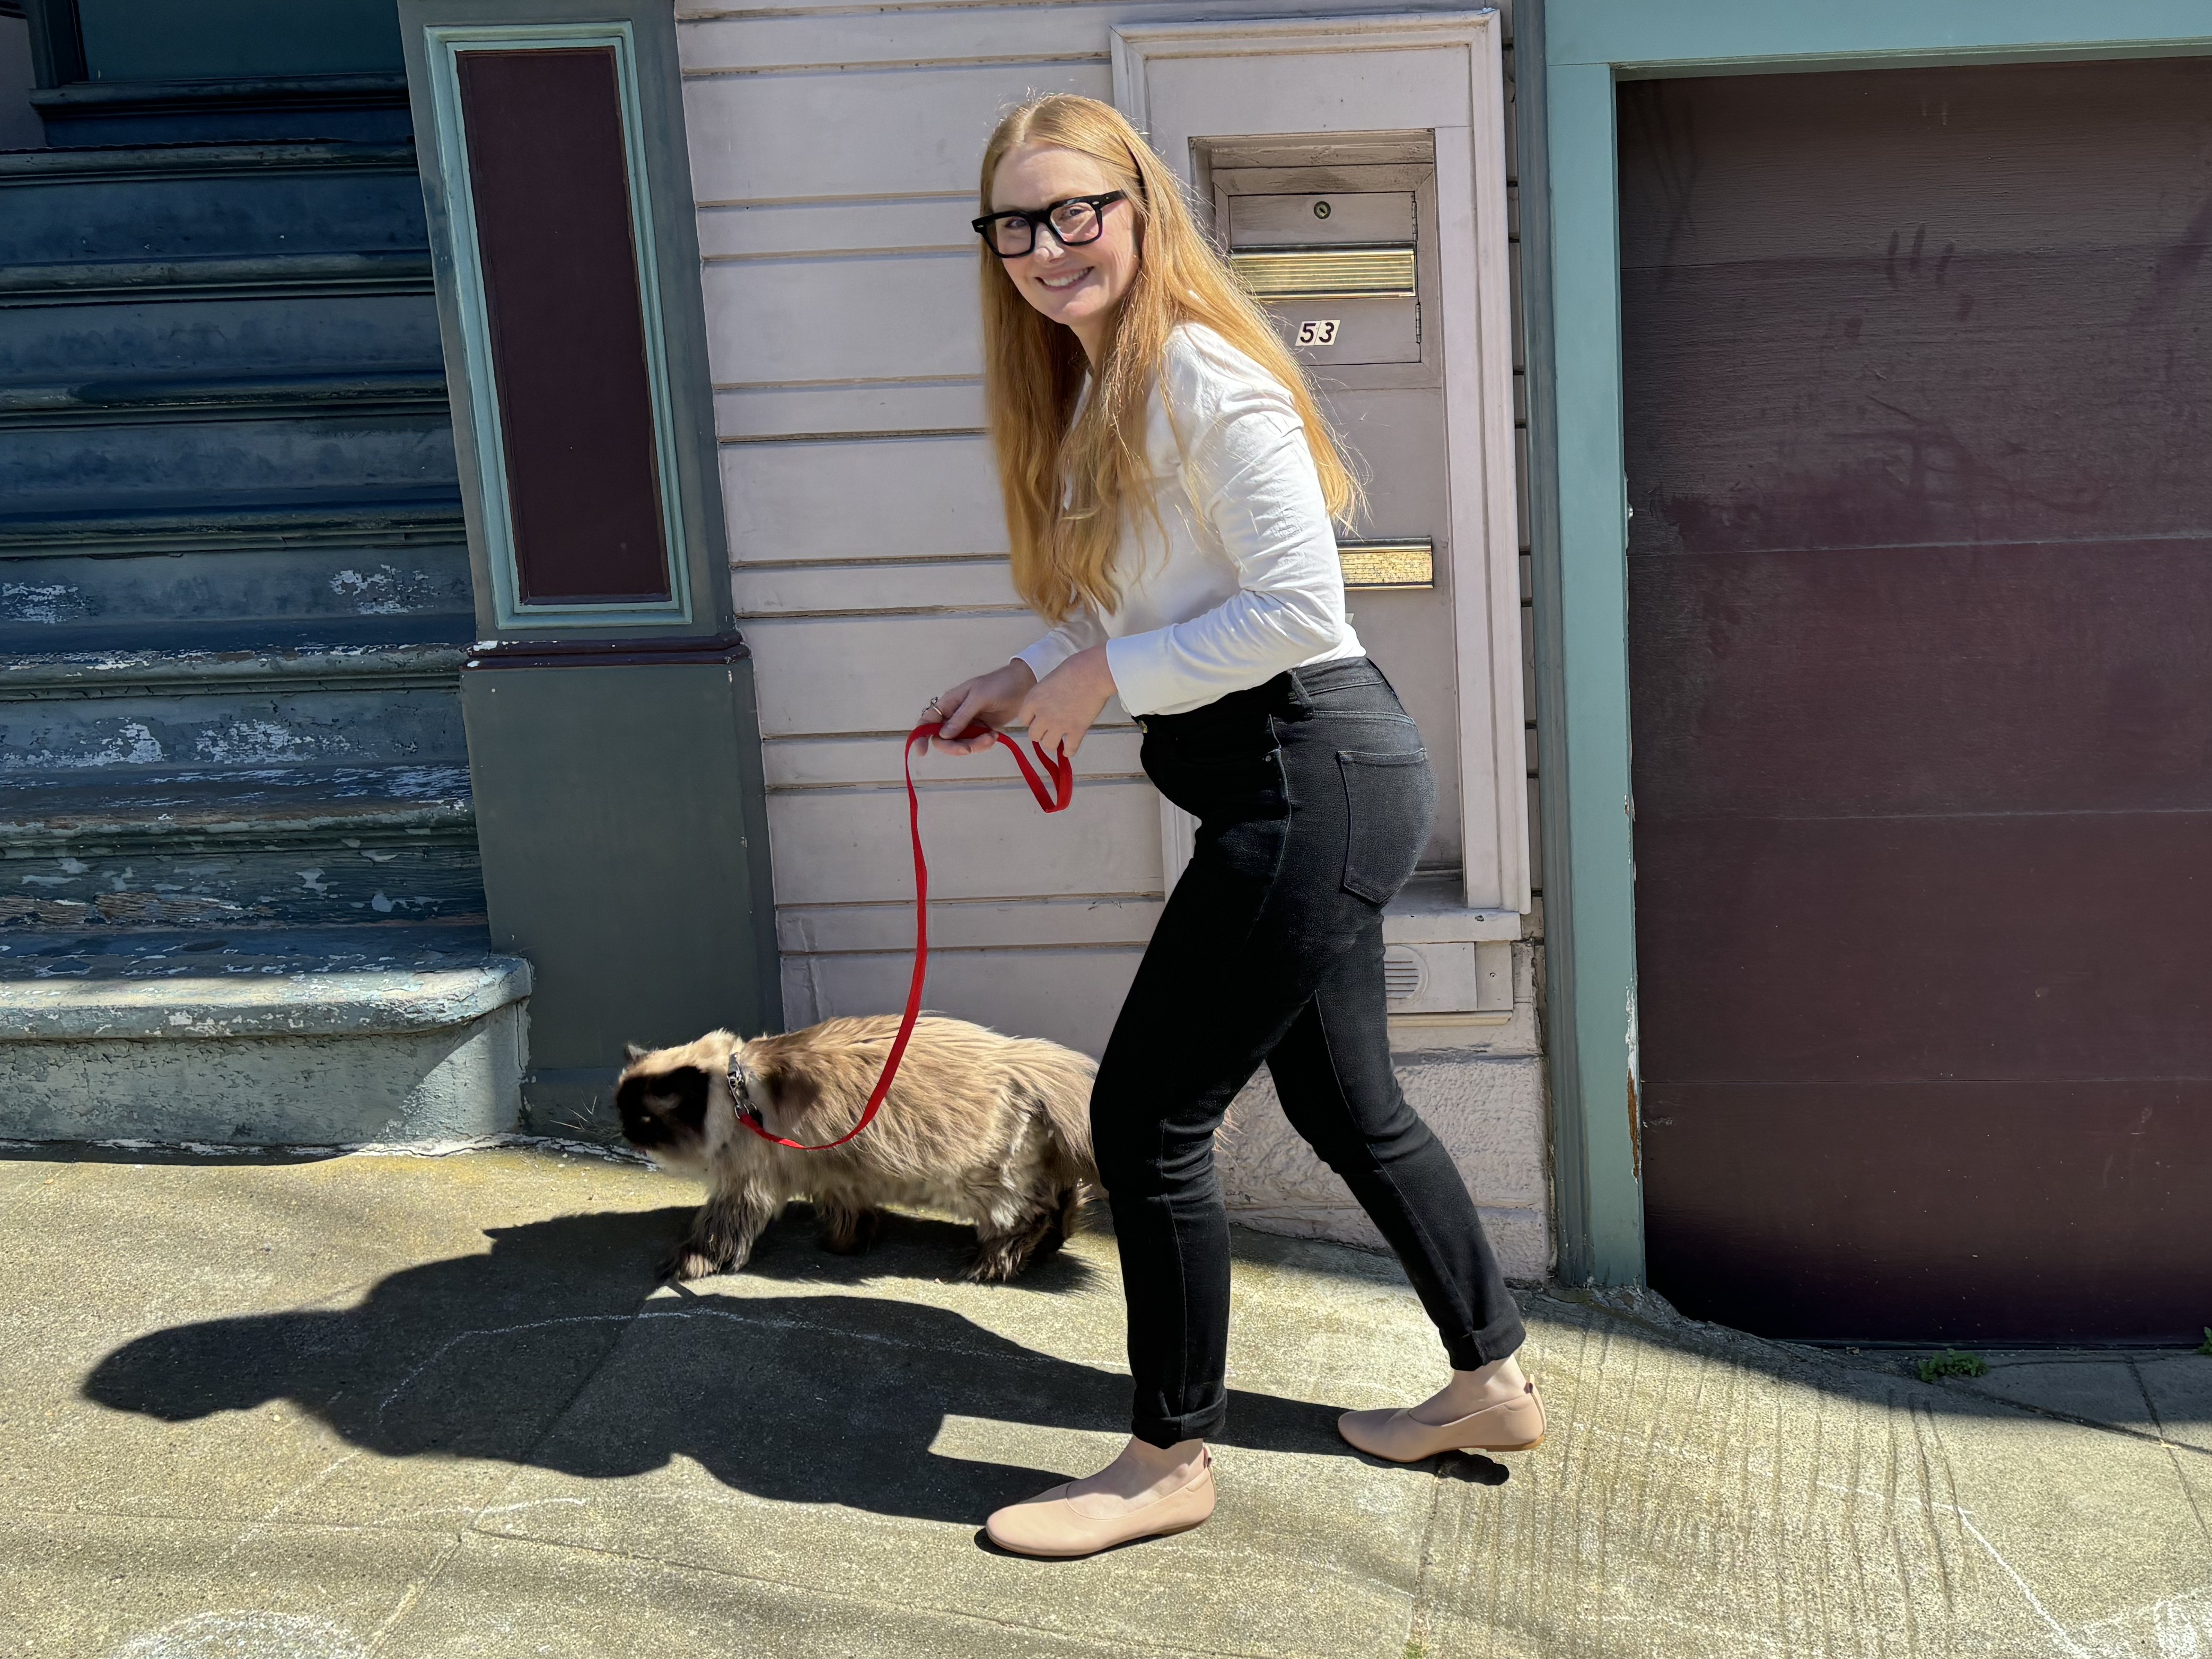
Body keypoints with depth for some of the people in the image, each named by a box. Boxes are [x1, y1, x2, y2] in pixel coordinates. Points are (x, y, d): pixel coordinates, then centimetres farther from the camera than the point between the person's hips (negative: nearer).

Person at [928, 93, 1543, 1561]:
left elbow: (1297, 606, -21)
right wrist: (1032, 678, 7)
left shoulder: (1205, 377, -17)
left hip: (1310, 775, -10)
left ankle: (1171, 1458, 16)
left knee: (1147, 1114, -2)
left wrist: (1101, 678, -15)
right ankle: (1493, 1383, 37)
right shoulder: (1095, 390, 13)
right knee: (1347, 1105, 20)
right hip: (1302, 782, 10)